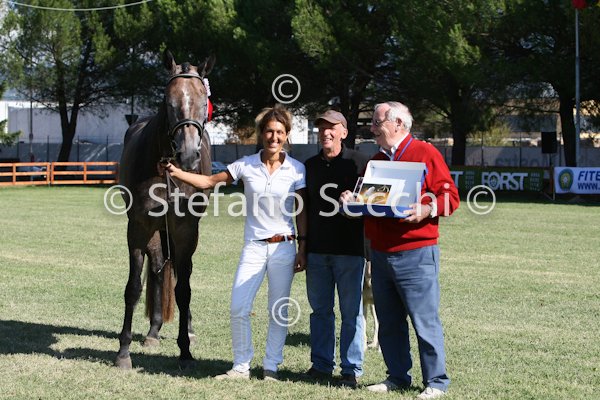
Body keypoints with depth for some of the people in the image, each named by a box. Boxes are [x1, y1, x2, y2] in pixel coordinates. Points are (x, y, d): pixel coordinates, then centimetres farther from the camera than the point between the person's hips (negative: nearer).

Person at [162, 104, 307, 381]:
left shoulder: (296, 169, -3)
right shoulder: (246, 166, 0)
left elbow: (301, 211, 0)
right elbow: (210, 182, 7)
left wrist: (302, 249, -3)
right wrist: (176, 173, -5)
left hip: (284, 246, -1)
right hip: (254, 246, 1)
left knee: (278, 311, 4)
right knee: (238, 309, -4)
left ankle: (271, 366, 17)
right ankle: (241, 366, 9)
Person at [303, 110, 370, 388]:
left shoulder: (359, 162, -1)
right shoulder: (309, 166, 13)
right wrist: (302, 247, 14)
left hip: (350, 249, -4)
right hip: (317, 250, 4)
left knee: (351, 311, 0)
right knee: (320, 310, 10)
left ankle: (351, 369, 6)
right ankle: (321, 364, 19)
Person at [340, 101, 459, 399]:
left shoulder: (425, 153, -3)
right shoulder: (376, 160, 18)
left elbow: (450, 196, -6)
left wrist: (426, 210, -22)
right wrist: (352, 200, 5)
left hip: (416, 253, -7)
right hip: (380, 255, 7)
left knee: (425, 320, -5)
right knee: (389, 322, 10)